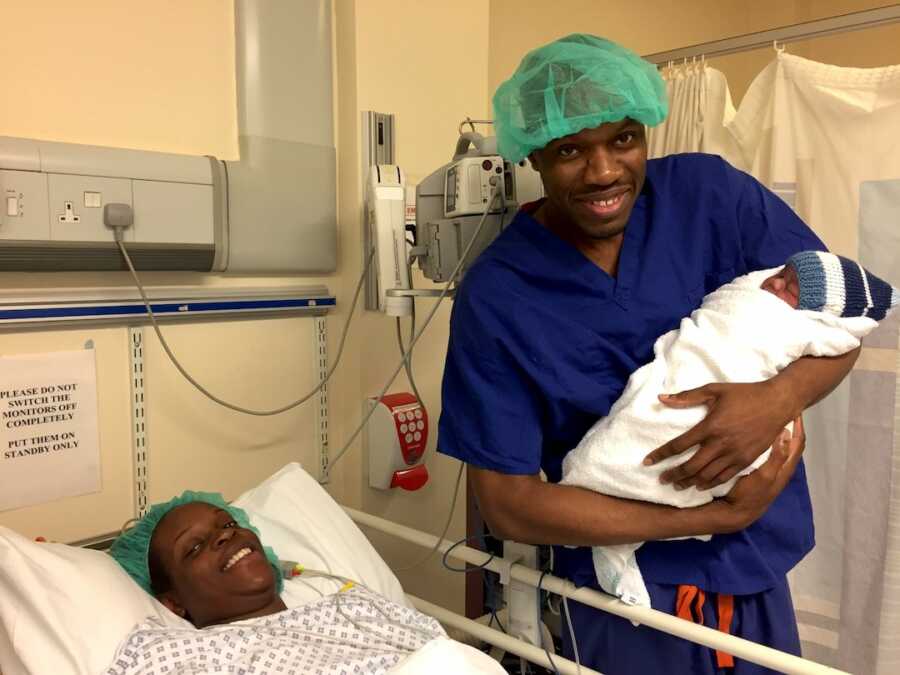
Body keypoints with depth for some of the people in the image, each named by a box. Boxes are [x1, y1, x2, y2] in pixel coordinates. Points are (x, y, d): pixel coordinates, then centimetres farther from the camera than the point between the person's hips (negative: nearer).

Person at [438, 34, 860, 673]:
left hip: (760, 571, 3)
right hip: (626, 591, -3)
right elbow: (507, 502, -16)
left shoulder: (710, 193, -9)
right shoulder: (494, 297, -16)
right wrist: (720, 516, -20)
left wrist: (779, 398, -25)